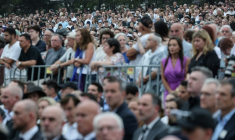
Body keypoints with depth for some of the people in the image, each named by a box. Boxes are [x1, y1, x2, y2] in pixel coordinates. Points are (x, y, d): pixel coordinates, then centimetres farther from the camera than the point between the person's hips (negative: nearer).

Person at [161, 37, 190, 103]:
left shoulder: (186, 61, 1)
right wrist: (171, 91, -6)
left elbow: (187, 78, -2)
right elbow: (163, 79, 6)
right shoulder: (164, 62, 9)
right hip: (169, 93, 2)